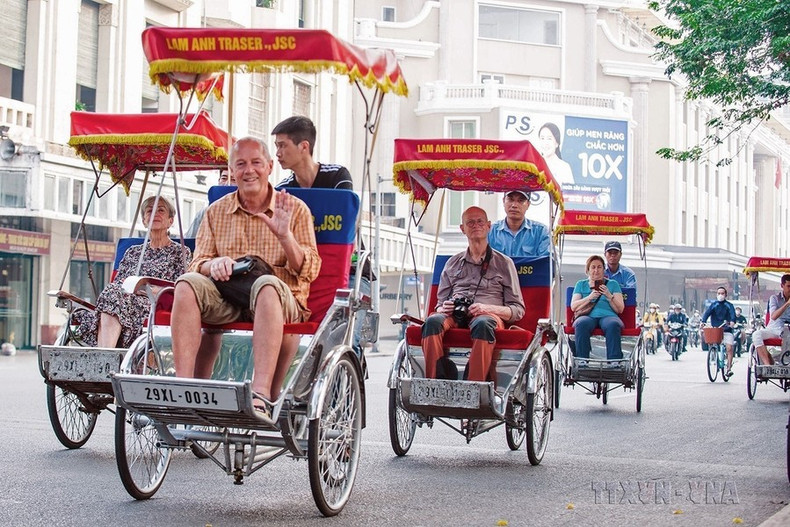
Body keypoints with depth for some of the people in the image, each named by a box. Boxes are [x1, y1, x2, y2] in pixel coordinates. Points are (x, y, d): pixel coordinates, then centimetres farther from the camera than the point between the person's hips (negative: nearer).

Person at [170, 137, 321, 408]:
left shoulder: (295, 210, 9)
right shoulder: (216, 211, 17)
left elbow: (310, 271, 1)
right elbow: (197, 264, 13)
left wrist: (285, 236, -17)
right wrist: (214, 264, -12)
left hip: (281, 299, -3)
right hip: (225, 297, 3)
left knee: (267, 284, -38)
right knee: (187, 283, -28)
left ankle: (261, 393, -51)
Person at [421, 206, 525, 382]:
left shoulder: (503, 263, 17)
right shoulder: (453, 263, 26)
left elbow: (518, 310, 10)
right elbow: (440, 303, 24)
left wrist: (488, 308, -9)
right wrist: (443, 308, -2)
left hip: (489, 315, -2)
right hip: (454, 315, 2)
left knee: (482, 324, -40)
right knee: (433, 321, -34)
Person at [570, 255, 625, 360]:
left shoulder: (613, 284, 24)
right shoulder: (581, 284, 26)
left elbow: (620, 309, 12)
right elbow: (573, 307, 11)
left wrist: (609, 296, -5)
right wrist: (590, 297, -5)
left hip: (608, 316, 0)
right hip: (588, 316, 0)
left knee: (613, 325, -38)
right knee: (582, 324, -38)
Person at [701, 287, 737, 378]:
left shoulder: (729, 305, 8)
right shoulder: (713, 305, 11)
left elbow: (733, 313, -10)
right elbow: (707, 313, -5)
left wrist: (732, 321, -32)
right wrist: (703, 322, -25)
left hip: (727, 330, -1)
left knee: (729, 348, -15)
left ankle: (729, 368, -12)